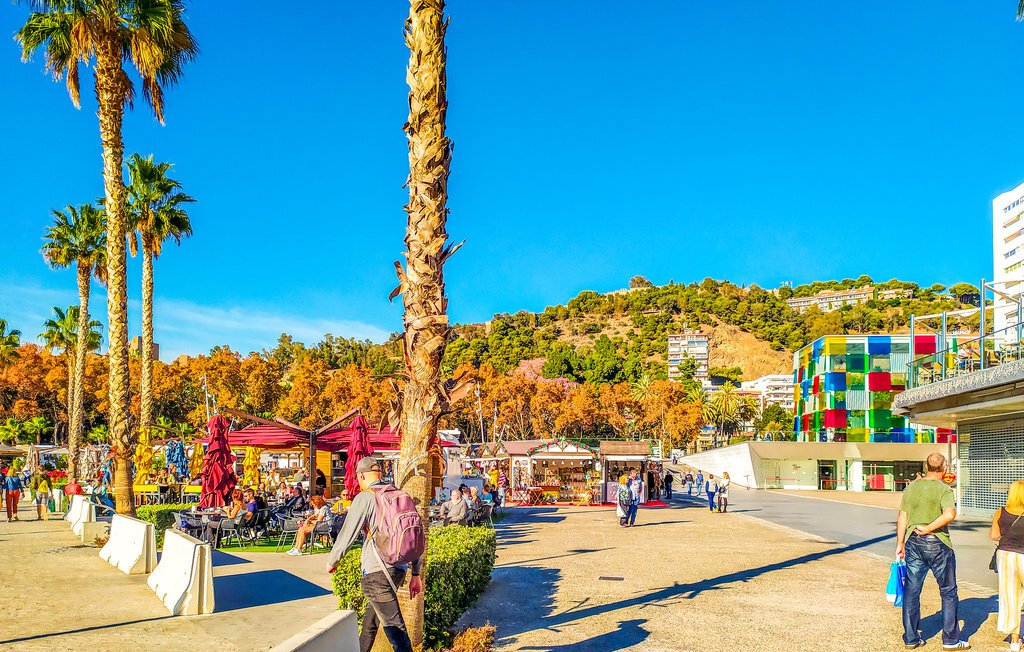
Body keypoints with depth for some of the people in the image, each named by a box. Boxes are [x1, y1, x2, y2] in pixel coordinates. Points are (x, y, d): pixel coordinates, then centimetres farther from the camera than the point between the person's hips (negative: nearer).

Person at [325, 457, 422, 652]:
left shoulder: (364, 498, -6)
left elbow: (347, 534, -5)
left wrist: (331, 561, 12)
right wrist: (415, 574, 17)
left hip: (376, 570, -7)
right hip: (399, 568, 7)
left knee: (394, 627, -10)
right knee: (372, 616, 27)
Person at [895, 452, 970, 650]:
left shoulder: (911, 487, 5)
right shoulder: (943, 489, -9)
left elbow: (902, 517, 5)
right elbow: (950, 514, -27)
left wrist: (900, 543, 12)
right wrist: (928, 529, -17)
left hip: (913, 544, 4)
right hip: (937, 544, -4)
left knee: (911, 591, 9)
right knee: (948, 592, 10)